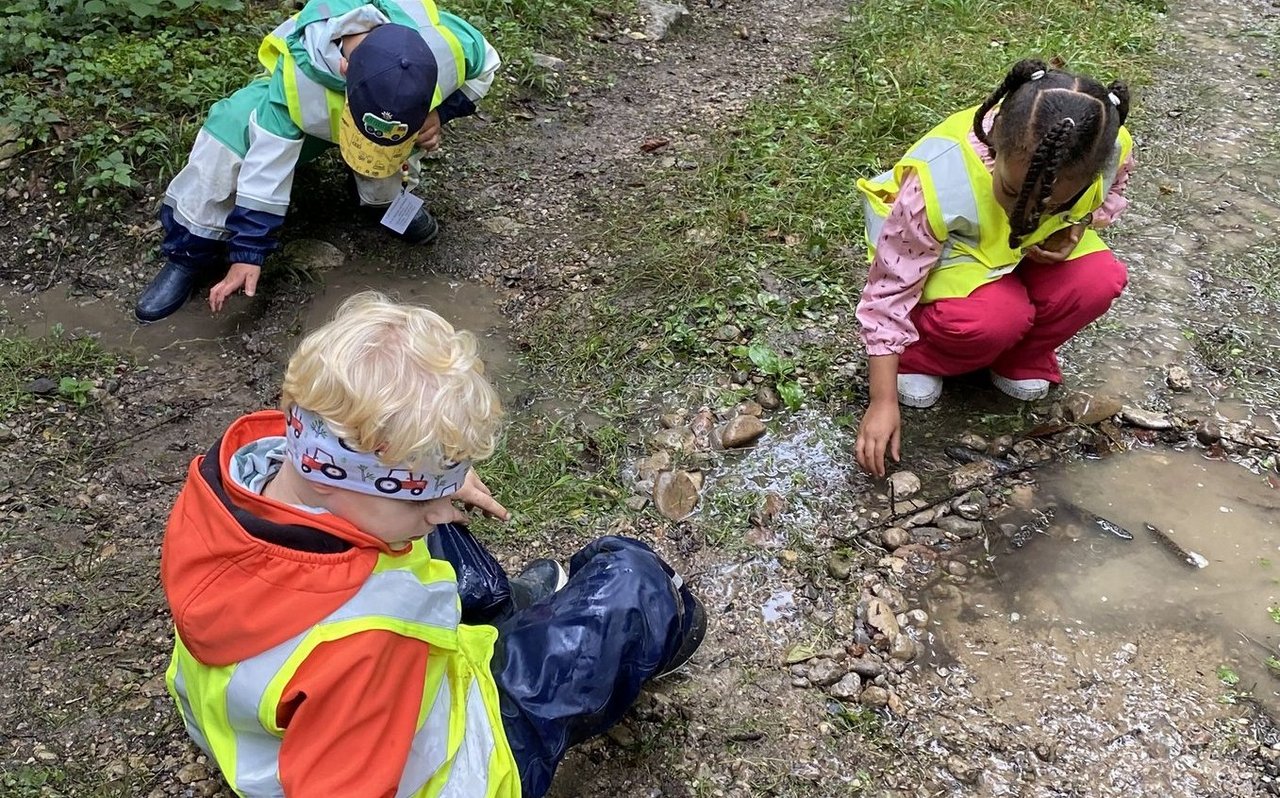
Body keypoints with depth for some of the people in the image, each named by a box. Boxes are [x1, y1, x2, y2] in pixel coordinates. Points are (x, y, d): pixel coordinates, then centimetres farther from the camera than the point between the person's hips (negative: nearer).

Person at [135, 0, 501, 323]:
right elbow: (266, 167, -35)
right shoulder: (298, 78, -42)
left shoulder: (445, 41, -39)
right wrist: (247, 252, -33)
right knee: (227, 135, -28)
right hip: (313, 111, -1)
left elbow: (485, 66, -14)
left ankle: (387, 196, 0)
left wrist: (441, 112, -31)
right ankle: (190, 255, -10)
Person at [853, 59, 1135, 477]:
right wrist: (883, 400, -29)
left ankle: (1021, 359, 2)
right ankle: (919, 359, -2)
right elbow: (891, 287, -30)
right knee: (997, 317, -34)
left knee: (1100, 280, -25)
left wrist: (1077, 227, -21)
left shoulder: (1113, 151, -26)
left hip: (1032, 251, 5)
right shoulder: (944, 180, -39)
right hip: (947, 254, -4)